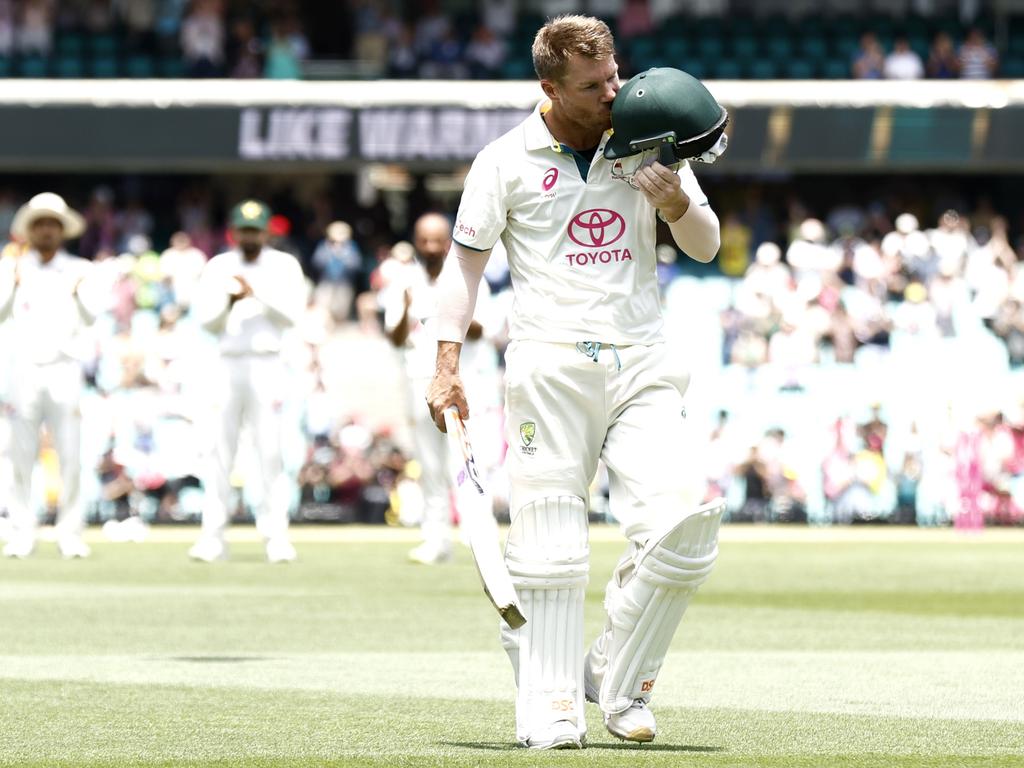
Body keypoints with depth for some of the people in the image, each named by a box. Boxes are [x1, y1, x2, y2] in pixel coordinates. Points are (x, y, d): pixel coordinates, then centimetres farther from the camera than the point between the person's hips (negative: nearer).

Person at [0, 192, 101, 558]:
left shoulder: (78, 270, 9)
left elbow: (92, 316, 1)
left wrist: (79, 290, -16)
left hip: (64, 369, 0)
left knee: (70, 455, -5)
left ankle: (70, 534, 0)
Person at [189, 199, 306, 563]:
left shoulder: (284, 266, 7)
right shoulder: (218, 267, 11)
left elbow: (292, 314, -4)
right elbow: (205, 319, 4)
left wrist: (257, 293, -14)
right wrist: (229, 301, -14)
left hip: (267, 366, -2)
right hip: (228, 365, 2)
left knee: (270, 451, -6)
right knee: (221, 451, -2)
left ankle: (276, 536, -5)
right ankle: (212, 537, -1)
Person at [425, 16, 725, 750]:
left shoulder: (647, 142, 10)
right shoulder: (508, 159, 3)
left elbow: (706, 247, 11)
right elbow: (466, 262, 5)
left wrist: (675, 203, -11)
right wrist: (447, 365, -5)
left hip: (641, 366, 2)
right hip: (550, 366, -2)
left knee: (682, 522, -13)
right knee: (550, 546, -5)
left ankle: (618, 680, 4)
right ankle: (551, 710, 1)